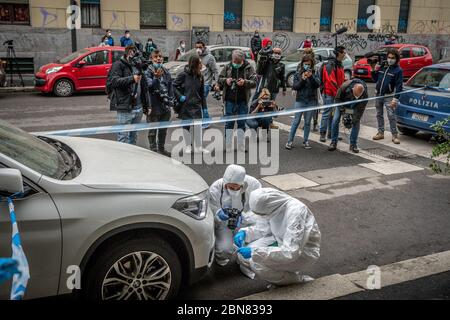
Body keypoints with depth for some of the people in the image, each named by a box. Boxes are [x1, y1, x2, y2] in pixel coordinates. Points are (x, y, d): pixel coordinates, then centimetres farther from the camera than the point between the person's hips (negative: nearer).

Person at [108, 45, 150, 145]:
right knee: (123, 137, -5)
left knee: (133, 136, 15)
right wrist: (132, 79, -28)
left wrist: (147, 105, 14)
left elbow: (144, 87, 20)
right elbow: (114, 81, -18)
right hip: (125, 108, -7)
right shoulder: (118, 65, -3)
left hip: (138, 107, 7)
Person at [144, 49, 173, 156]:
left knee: (163, 129, 17)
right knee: (153, 130, 3)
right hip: (153, 106, -6)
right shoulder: (148, 72, -9)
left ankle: (161, 149, 30)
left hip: (165, 105, 6)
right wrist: (156, 77, -36)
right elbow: (150, 86, -21)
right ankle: (153, 150, 12)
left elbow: (170, 87, 14)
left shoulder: (166, 72, 9)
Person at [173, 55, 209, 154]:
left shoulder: (200, 76, 4)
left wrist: (204, 106, 6)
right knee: (186, 126, 8)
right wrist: (180, 96, -14)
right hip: (185, 105, -3)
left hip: (197, 105, 3)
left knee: (198, 125, -1)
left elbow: (202, 92, 8)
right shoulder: (184, 74, -8)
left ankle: (198, 147, 8)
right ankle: (188, 146, 21)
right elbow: (174, 86, -3)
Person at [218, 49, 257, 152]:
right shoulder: (227, 67, 3)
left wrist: (245, 82, -26)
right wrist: (225, 80, -13)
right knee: (229, 122, 4)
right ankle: (228, 146, 11)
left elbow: (254, 82, -7)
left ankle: (241, 145, 18)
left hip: (243, 100, 0)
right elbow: (219, 79, 8)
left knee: (242, 123, 8)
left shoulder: (248, 68, -1)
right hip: (230, 99, 1)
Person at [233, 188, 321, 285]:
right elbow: (262, 228, 6)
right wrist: (245, 232, -14)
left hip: (303, 253, -7)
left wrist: (255, 251, -37)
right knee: (243, 255, -7)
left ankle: (296, 279, -1)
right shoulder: (271, 207, -12)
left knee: (258, 264, -25)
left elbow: (290, 253, -35)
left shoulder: (296, 212, -33)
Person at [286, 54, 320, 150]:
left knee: (308, 122, 8)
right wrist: (302, 79, -17)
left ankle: (306, 141, 17)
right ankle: (290, 141, 3)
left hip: (311, 101, 1)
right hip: (300, 100, -1)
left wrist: (311, 76, -22)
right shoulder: (298, 73, 2)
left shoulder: (314, 73, 4)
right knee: (296, 121, -2)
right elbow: (295, 87, -3)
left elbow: (318, 84, -9)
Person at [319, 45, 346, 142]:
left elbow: (341, 80, 23)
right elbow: (331, 80, -20)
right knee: (327, 113, -5)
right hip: (329, 93, -9)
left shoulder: (339, 64, 17)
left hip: (337, 94, 9)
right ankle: (322, 133, 2)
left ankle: (331, 133, 19)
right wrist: (337, 92, -18)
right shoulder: (330, 64, -13)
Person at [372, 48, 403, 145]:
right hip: (378, 95, 6)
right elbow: (375, 79, 18)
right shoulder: (383, 67, 10)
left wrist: (395, 98, -19)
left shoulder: (398, 70, -5)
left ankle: (395, 135, -5)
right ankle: (380, 133, 23)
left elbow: (399, 86, -11)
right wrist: (374, 71, 1)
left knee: (391, 116, -10)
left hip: (388, 96, -6)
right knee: (379, 115, 12)